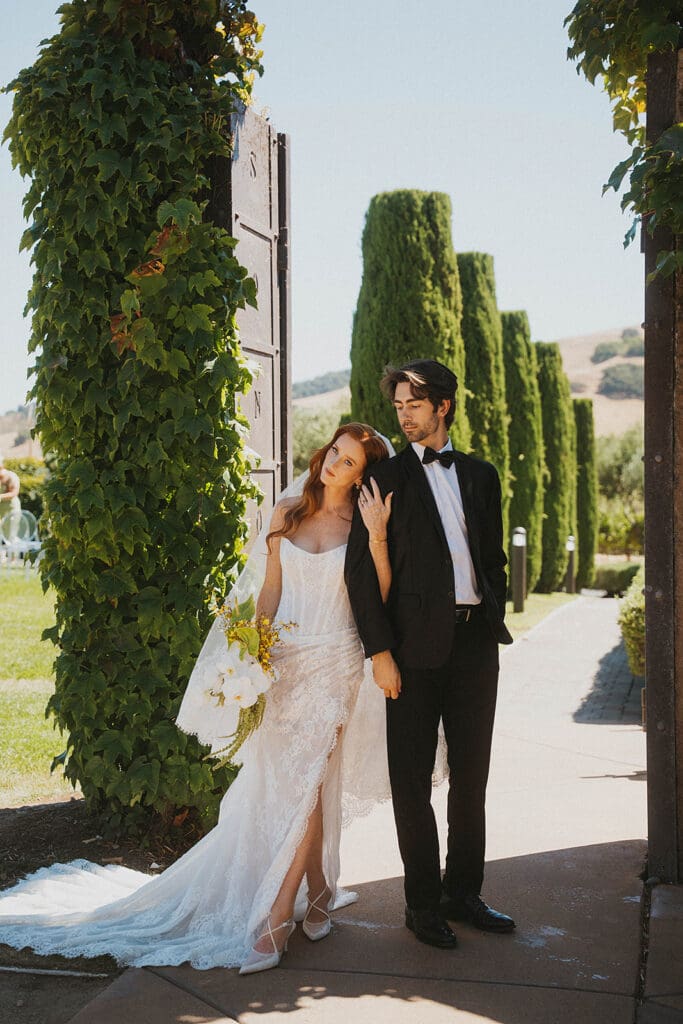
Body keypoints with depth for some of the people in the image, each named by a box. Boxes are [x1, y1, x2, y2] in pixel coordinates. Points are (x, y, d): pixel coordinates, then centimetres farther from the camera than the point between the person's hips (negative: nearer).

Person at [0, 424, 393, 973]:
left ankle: (276, 917, -8)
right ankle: (316, 894, 21)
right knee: (285, 784, 2)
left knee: (306, 783, -10)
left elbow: (381, 597, -9)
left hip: (332, 664, -3)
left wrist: (378, 536, -20)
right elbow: (272, 588, 13)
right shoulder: (286, 515, 8)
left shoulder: (364, 523, -1)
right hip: (282, 659, 3)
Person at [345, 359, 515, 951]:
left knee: (472, 777, 11)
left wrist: (495, 624, 7)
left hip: (476, 642, 4)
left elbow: (495, 558, 17)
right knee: (413, 781, 3)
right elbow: (360, 569, -5)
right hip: (417, 645, -4)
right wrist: (379, 651, -11)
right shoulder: (385, 478, 0)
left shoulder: (480, 475, 13)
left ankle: (464, 893, 25)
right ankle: (423, 902, 17)